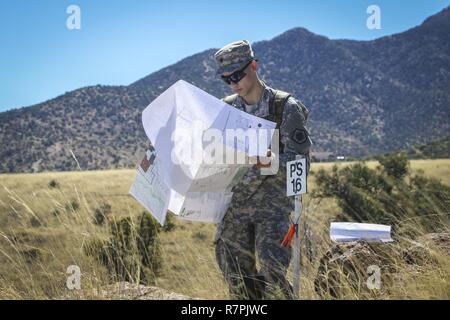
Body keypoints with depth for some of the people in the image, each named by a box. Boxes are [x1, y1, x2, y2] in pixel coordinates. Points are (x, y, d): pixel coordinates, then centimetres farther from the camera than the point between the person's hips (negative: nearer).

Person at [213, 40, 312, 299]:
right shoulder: (226, 108, 8)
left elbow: (302, 160, -10)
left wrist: (273, 162, -27)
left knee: (272, 274, -15)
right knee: (237, 278, 6)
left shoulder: (286, 107, -6)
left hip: (273, 203, -4)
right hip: (236, 202, 5)